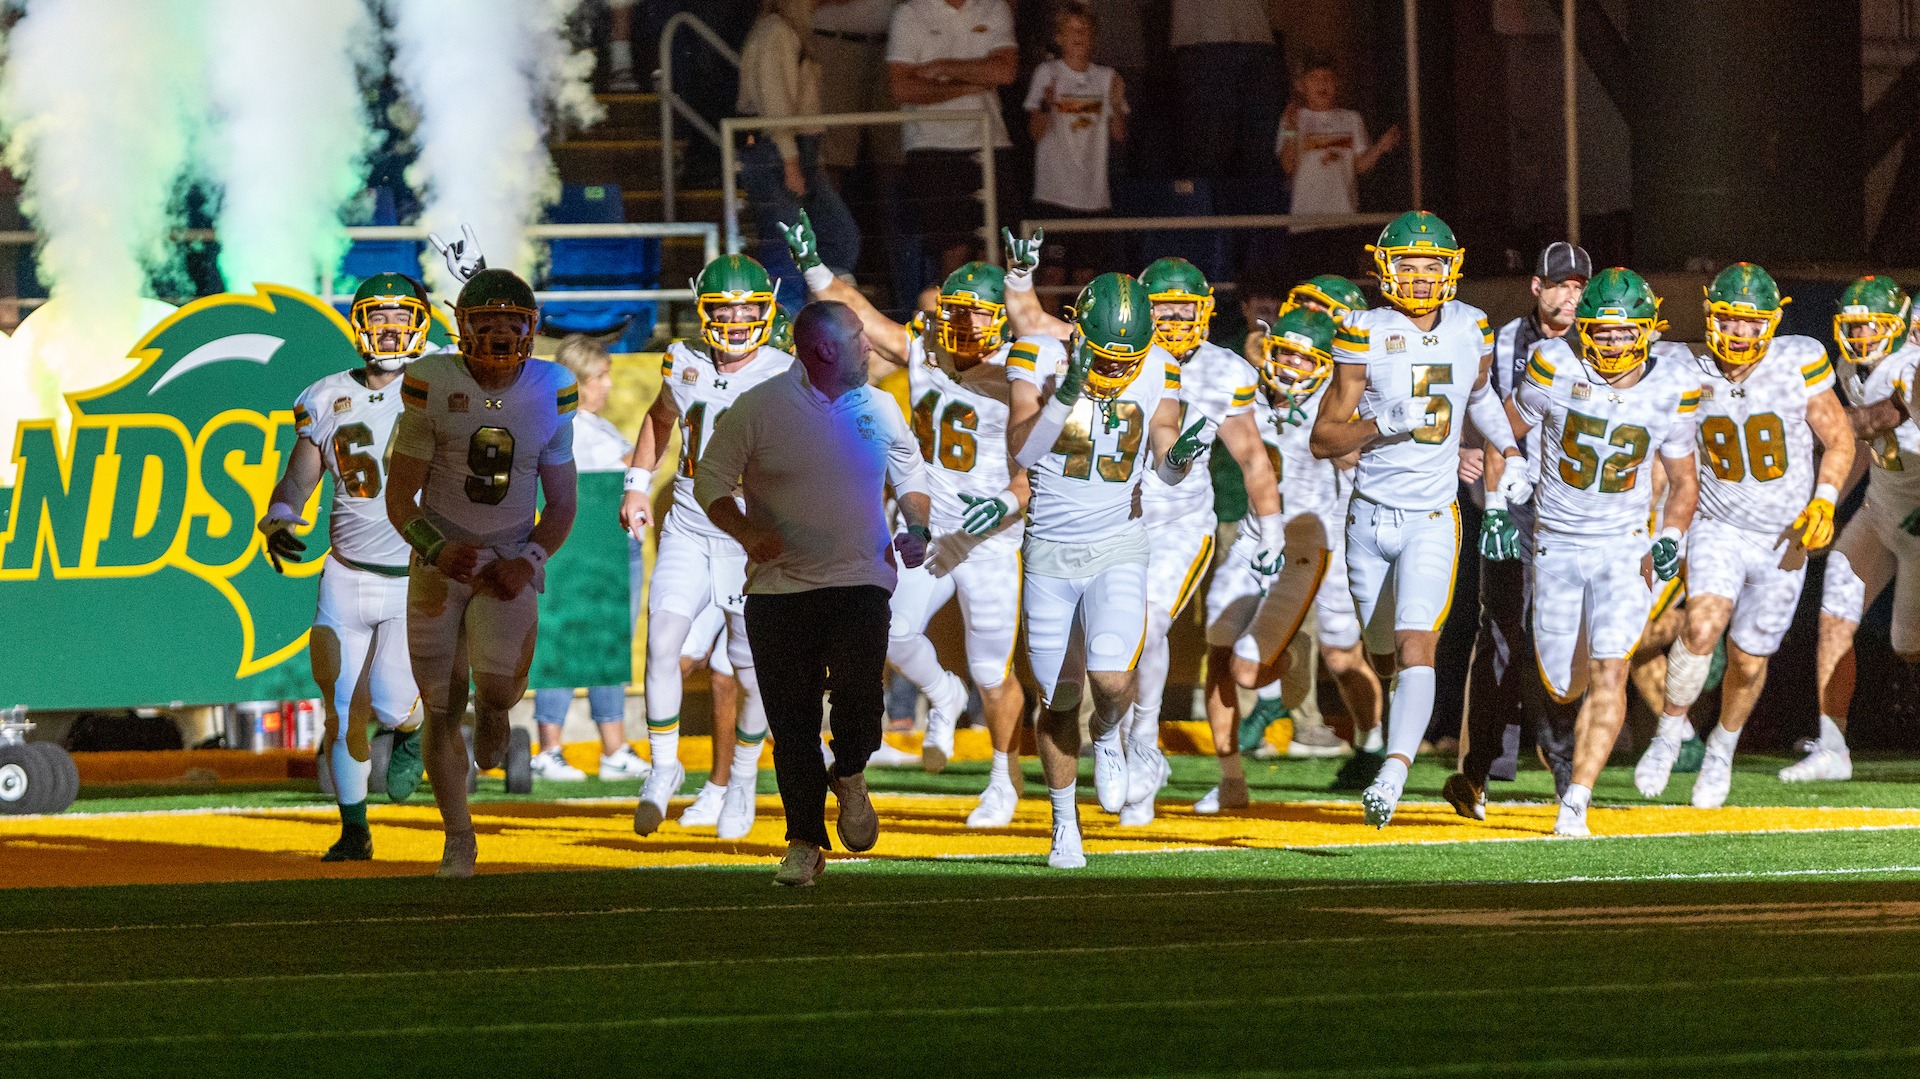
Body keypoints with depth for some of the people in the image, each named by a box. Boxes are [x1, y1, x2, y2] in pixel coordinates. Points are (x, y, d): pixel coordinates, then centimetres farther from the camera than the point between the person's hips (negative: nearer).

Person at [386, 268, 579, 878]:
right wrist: (437, 550, -23)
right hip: (440, 560, 0)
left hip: (510, 564, 0)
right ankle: (458, 837, 18)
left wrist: (529, 561, -12)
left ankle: (492, 715, 21)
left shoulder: (549, 393, -3)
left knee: (497, 686, -19)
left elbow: (561, 502, 5)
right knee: (441, 707, 2)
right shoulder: (433, 386, -10)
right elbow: (399, 497, -6)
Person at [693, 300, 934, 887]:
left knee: (860, 697, -16)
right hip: (779, 587, -1)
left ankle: (849, 775, 17)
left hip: (860, 580, 1)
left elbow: (910, 474, 21)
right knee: (792, 718, -1)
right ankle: (804, 841, 10)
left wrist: (916, 528, 3)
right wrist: (748, 534, -15)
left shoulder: (879, 408, 8)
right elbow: (711, 481, 1)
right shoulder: (757, 409, -3)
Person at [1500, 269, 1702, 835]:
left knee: (1609, 673, -17)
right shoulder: (1556, 366, -12)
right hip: (1556, 543, 0)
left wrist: (1670, 538, -7)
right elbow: (1507, 431, 3)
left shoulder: (1672, 385, -6)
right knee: (1566, 687, 5)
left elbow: (1683, 479, 7)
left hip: (1625, 547, 0)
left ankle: (1577, 801, -16)